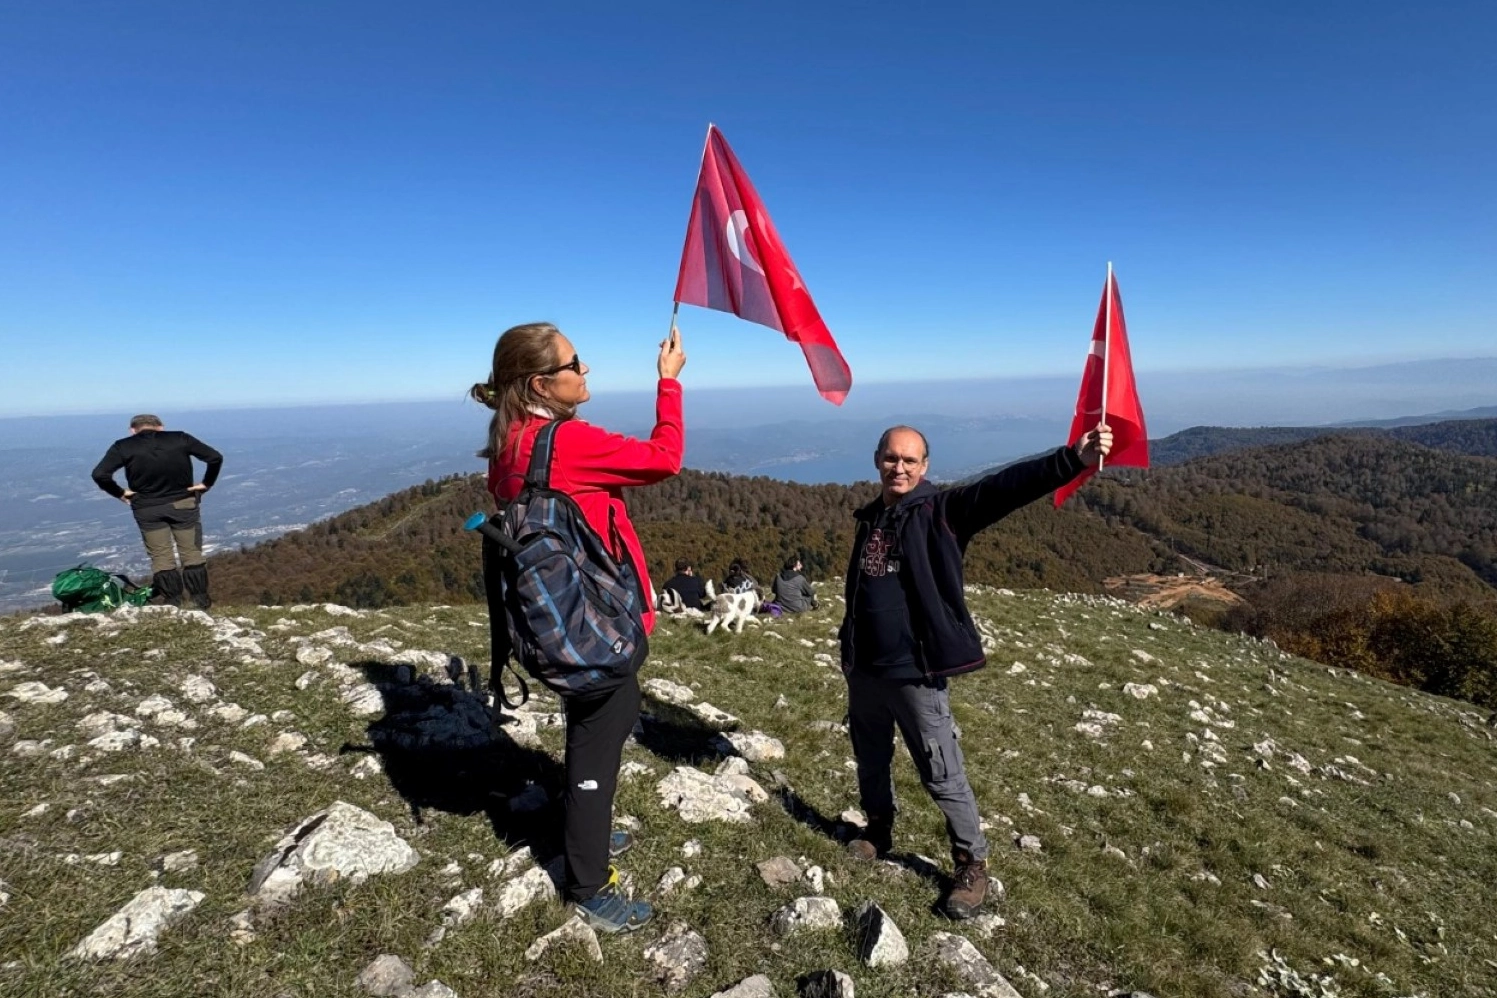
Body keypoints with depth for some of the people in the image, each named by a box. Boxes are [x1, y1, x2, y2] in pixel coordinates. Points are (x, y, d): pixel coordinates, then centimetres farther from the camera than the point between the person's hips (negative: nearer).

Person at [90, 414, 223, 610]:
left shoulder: (122, 447, -3)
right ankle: (201, 600, 11)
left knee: (161, 557, 10)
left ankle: (172, 601, 12)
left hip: (147, 509, 0)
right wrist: (206, 483, 0)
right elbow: (215, 458, -8)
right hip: (183, 503, 0)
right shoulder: (180, 439, -3)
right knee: (192, 553, 8)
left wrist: (119, 493, 2)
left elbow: (100, 474, -12)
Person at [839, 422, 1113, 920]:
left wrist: (1074, 459, -40)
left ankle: (972, 866, 26)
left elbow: (1005, 487, -27)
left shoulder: (942, 509, -11)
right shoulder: (869, 517, 6)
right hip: (862, 668, 6)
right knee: (870, 761, 23)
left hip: (915, 672, -6)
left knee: (943, 777, 5)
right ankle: (878, 830, 48)